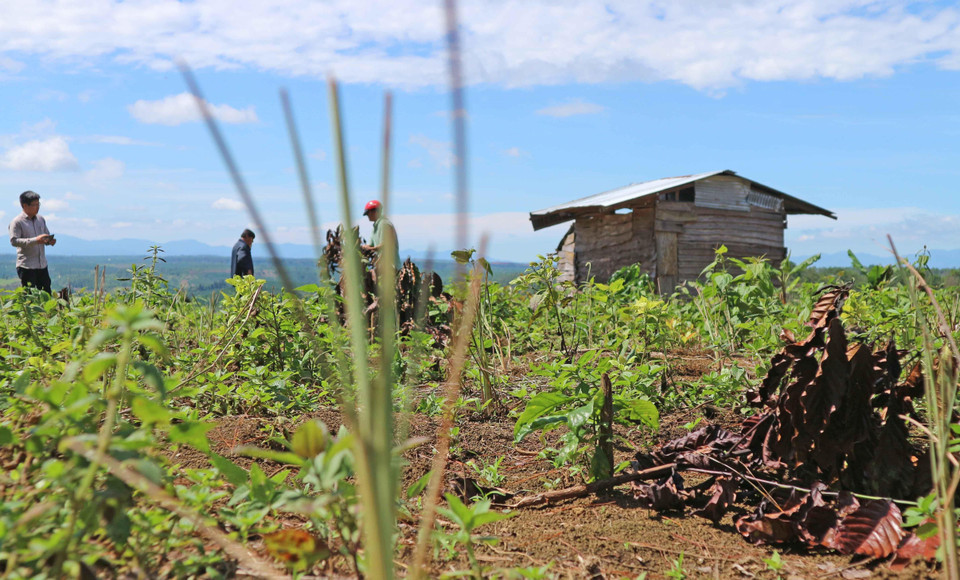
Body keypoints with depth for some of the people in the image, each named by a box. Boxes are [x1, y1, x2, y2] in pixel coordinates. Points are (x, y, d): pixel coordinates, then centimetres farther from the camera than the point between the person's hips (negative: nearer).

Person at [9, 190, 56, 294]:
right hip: (26, 266, -6)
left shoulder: (41, 219, 12)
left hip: (42, 265, 6)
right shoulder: (17, 222, -7)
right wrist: (35, 240, -27)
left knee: (47, 295, 7)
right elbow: (14, 241, -17)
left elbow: (47, 234, 23)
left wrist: (50, 241, -2)